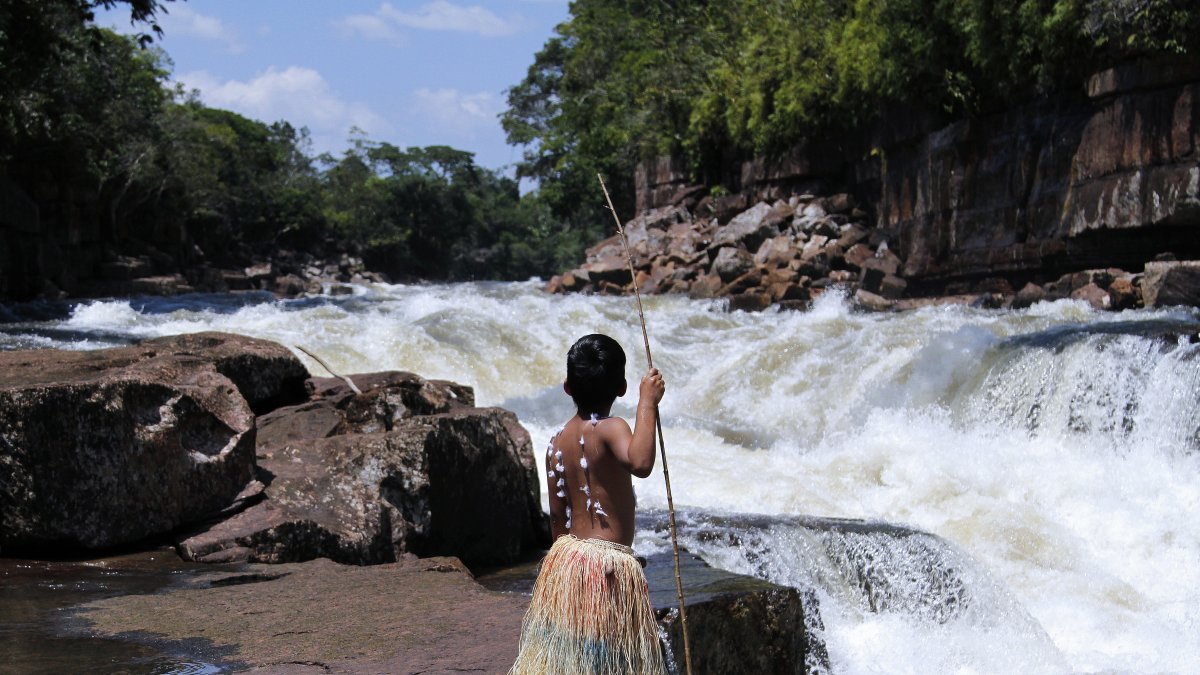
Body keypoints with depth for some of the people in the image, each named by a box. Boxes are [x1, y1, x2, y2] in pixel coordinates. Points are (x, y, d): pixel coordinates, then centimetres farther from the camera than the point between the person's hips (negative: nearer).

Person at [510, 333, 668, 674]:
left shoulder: (557, 442, 6)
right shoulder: (610, 429, -13)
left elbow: (558, 516, 11)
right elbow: (640, 464, -34)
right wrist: (647, 403, -25)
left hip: (564, 559, 7)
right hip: (608, 567, -7)